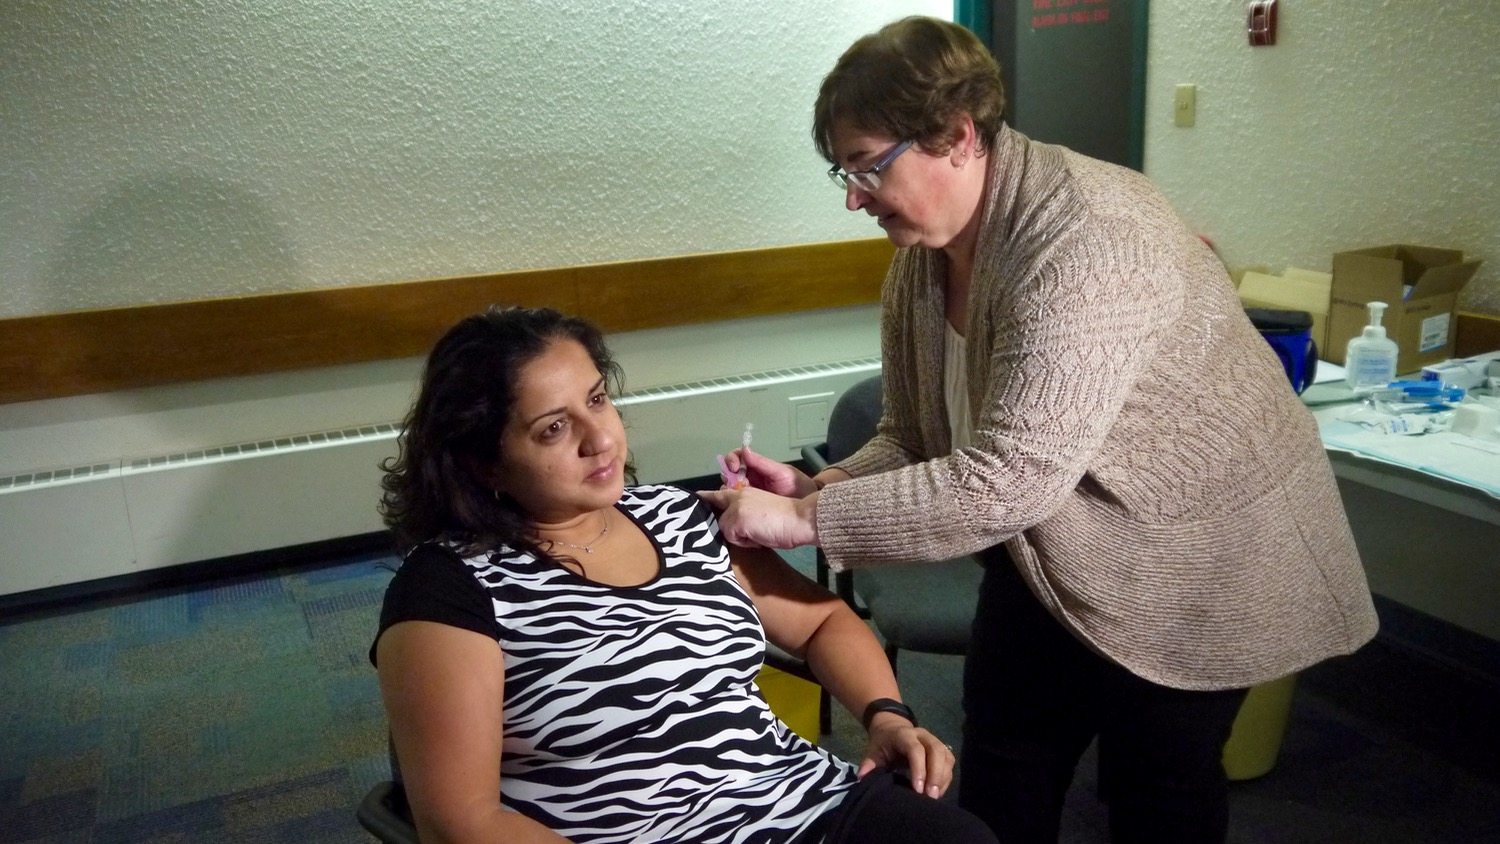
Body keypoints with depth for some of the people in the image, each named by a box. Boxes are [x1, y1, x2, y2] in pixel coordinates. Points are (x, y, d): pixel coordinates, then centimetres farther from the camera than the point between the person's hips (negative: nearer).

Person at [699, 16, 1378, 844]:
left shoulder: (1084, 244, -32)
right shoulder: (921, 254, -6)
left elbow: (1007, 481, -37)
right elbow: (914, 440, -1)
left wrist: (804, 521, -33)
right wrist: (813, 488, -19)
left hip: (1195, 551, -7)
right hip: (1048, 550, 7)